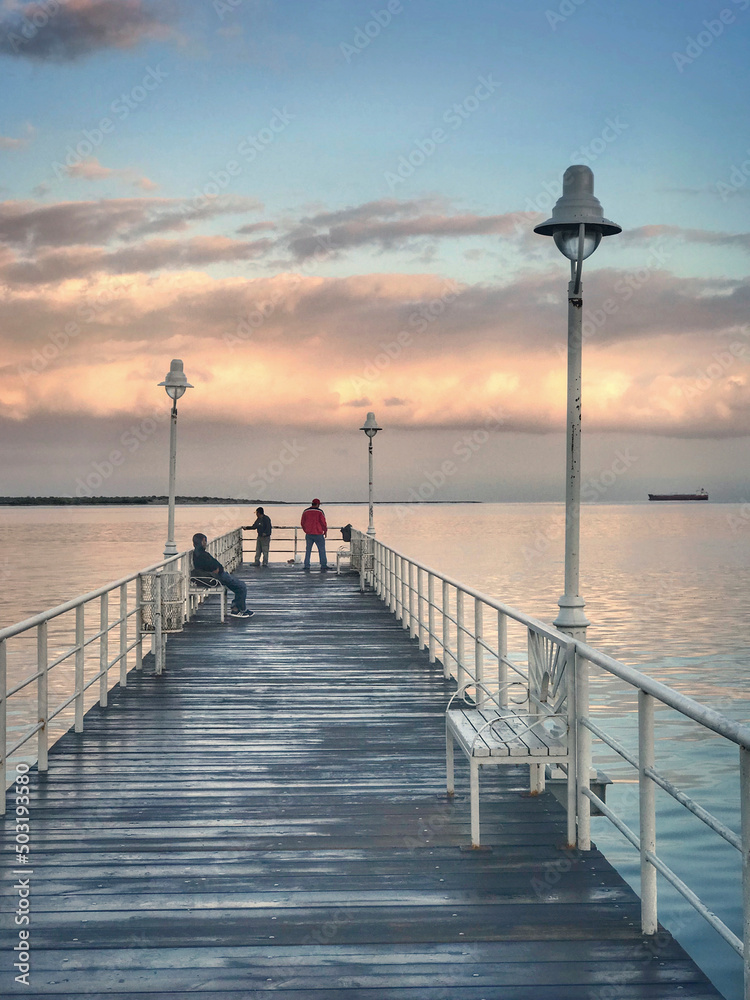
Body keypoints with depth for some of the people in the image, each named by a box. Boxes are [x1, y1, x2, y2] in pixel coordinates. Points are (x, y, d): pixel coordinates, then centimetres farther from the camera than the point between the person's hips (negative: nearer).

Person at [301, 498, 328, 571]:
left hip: (308, 534, 3)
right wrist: (325, 531, 7)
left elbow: (302, 523, 10)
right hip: (318, 534, -3)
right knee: (322, 550, 7)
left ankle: (307, 566, 5)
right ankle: (323, 566, 6)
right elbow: (323, 523, -7)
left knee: (308, 550, 9)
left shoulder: (305, 511, 5)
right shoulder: (320, 512, -7)